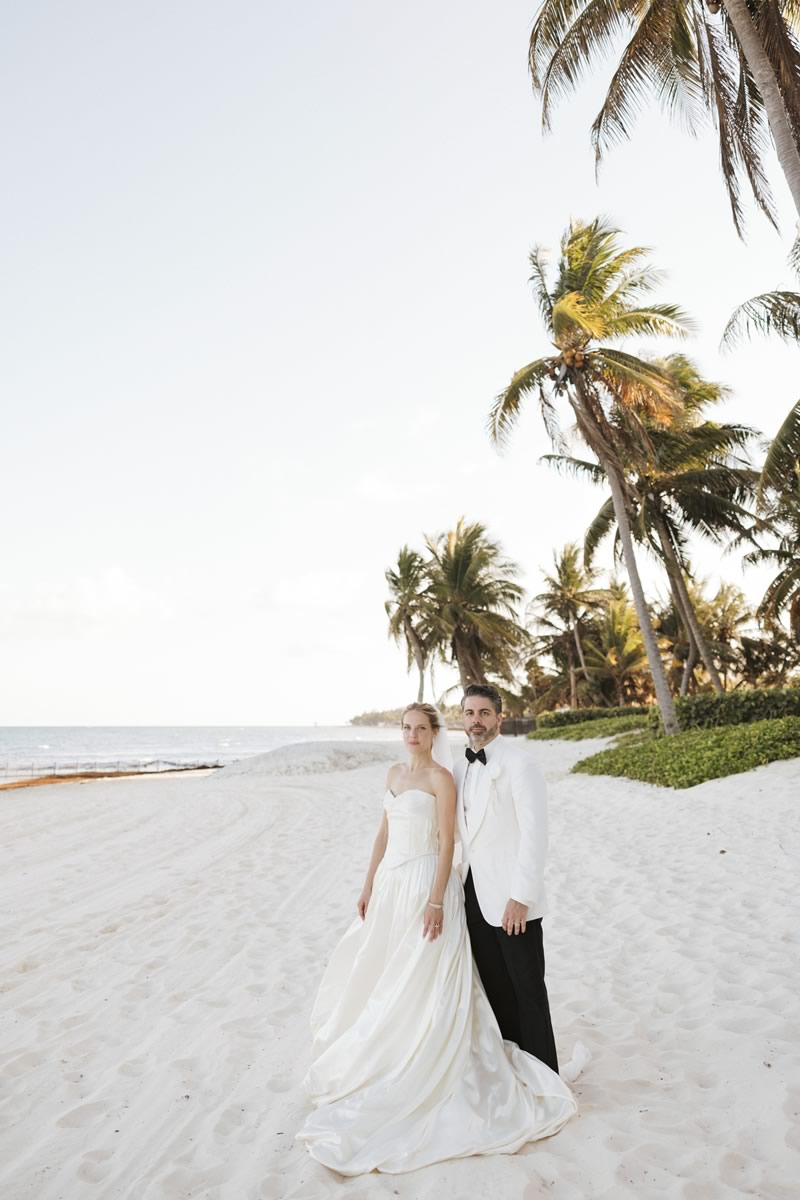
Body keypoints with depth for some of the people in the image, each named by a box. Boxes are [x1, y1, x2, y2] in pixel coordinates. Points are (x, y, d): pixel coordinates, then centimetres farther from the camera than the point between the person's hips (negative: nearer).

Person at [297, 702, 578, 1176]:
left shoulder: (441, 778, -12)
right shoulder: (395, 773, 9)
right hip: (391, 883, 8)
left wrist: (436, 900, -20)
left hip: (424, 883, -8)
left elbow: (447, 843, -15)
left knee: (419, 985, 3)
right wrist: (369, 885, 13)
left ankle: (420, 1078, 20)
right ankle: (387, 1061, 38)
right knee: (381, 978, 18)